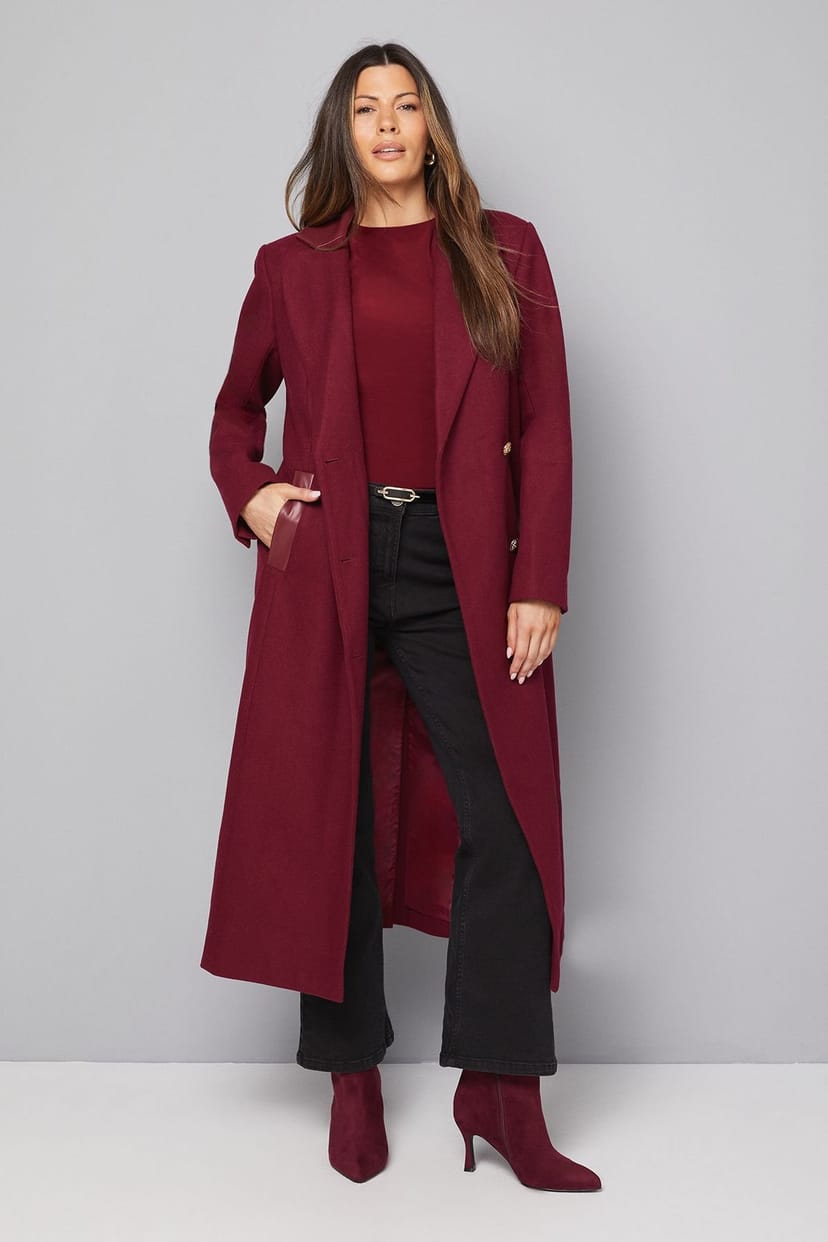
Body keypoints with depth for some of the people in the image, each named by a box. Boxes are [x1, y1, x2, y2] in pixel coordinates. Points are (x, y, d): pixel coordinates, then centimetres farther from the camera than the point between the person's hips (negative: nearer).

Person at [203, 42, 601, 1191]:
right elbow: (237, 406, 23)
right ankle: (353, 1081, 17)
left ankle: (503, 1092, 5)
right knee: (331, 821, 4)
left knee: (504, 816, -6)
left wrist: (541, 584, -4)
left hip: (458, 567, 0)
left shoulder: (503, 252, 9)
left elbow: (545, 425, 4)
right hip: (324, 565, 1)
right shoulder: (294, 267, 10)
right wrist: (248, 494, 2)